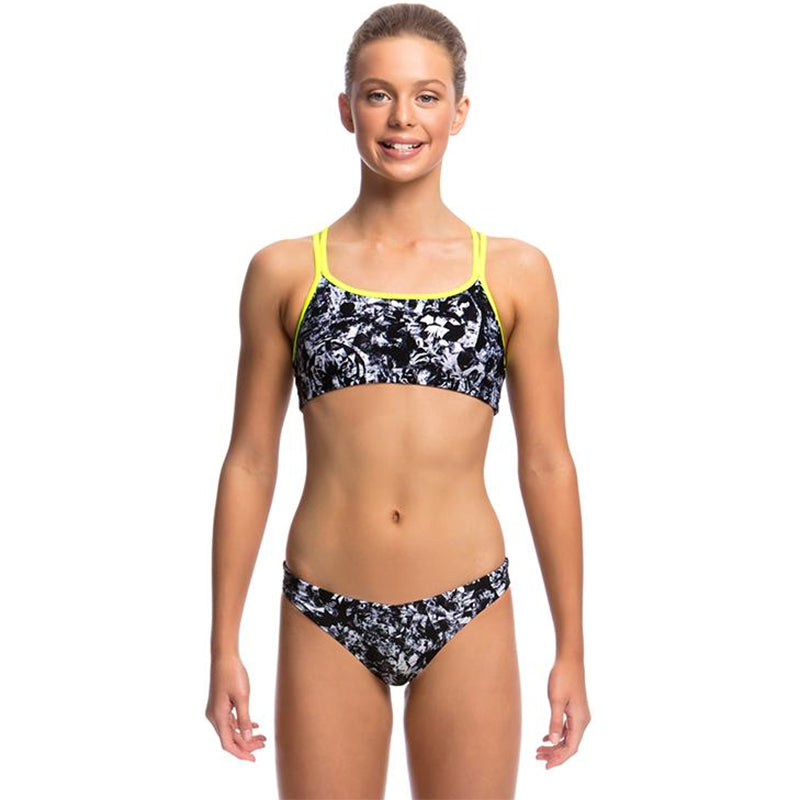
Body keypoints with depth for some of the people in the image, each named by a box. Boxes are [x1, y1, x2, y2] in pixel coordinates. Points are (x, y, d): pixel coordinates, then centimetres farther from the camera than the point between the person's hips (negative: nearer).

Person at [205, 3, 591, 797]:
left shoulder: (516, 274, 1)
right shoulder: (283, 271, 1)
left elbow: (546, 464, 4)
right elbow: (250, 462, 4)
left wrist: (571, 650, 5)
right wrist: (224, 645, 4)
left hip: (466, 615, 0)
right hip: (324, 618, 0)